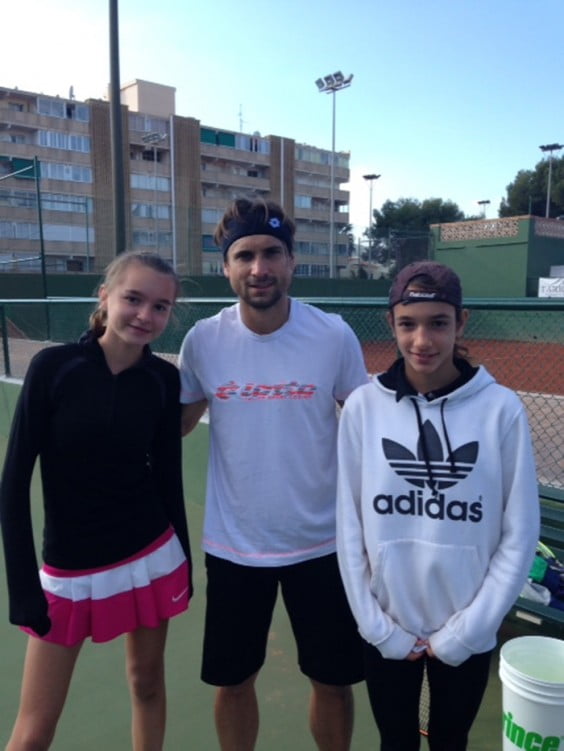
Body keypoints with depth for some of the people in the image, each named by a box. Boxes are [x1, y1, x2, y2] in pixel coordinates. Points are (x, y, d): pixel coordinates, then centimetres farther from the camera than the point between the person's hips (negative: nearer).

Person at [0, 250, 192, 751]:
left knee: (147, 681, 19)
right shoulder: (53, 366, -14)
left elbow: (168, 475, 3)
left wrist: (184, 562, 8)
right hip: (69, 569, -2)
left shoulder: (164, 379, -6)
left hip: (151, 556, 2)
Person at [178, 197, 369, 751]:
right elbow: (177, 422, 6)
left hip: (321, 543, 0)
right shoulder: (202, 340, -9)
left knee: (333, 680, 16)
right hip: (232, 545, 1)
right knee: (232, 683, 18)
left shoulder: (334, 336, -12)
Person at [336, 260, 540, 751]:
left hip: (468, 634, 0)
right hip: (386, 629, 1)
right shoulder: (364, 406, -10)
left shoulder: (501, 408, -12)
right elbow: (349, 525, -5)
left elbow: (519, 536, -7)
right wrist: (377, 626, -6)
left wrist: (464, 632, -7)